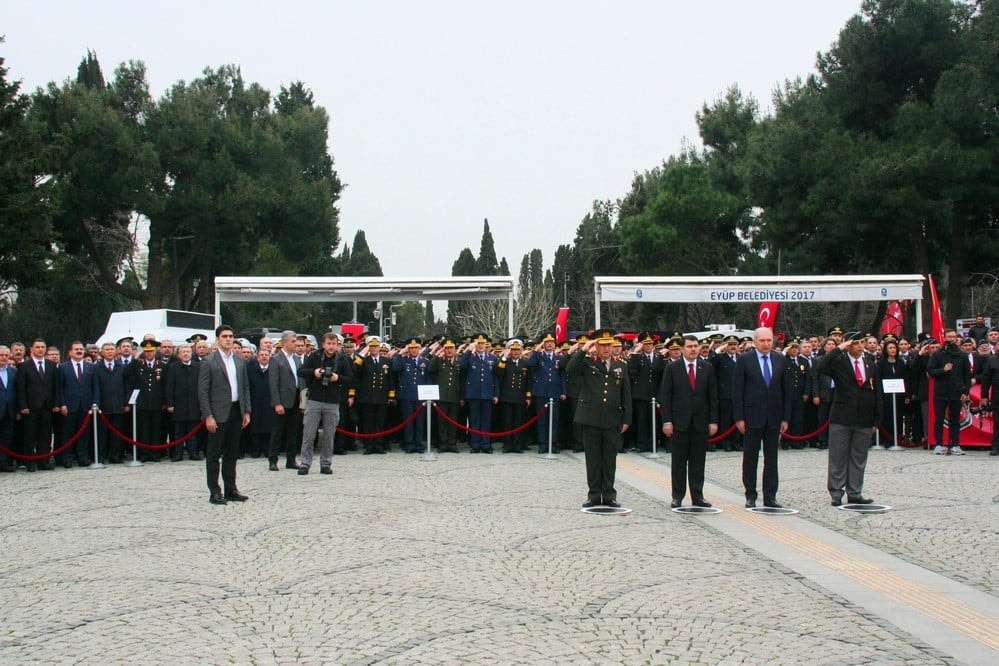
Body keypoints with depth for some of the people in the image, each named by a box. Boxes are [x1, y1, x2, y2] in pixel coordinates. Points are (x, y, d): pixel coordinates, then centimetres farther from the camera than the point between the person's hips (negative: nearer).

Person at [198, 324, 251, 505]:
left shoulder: (240, 362, 12)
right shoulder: (209, 362, -6)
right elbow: (203, 391, -9)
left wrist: (247, 411, 8)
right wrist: (208, 416, -15)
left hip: (236, 412, 6)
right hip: (218, 413, -6)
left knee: (232, 453, 12)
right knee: (214, 454, 1)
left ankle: (231, 490, 19)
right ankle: (214, 492, 5)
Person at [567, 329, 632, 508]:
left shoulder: (621, 367, 11)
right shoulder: (587, 363, 3)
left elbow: (626, 396, 11)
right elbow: (570, 370, -17)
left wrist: (626, 419, 5)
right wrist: (582, 350, -17)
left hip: (613, 422, 2)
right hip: (591, 420, -2)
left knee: (610, 461, 6)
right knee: (593, 460, 5)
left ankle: (609, 495, 14)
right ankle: (594, 495, 12)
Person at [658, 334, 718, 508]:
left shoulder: (707, 368, 6)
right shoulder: (672, 368, 1)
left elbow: (713, 396, 6)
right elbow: (665, 396, -1)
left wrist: (713, 421, -1)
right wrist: (667, 421, -8)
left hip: (701, 422, 2)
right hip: (679, 421, -2)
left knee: (698, 461, 5)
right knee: (678, 461, 3)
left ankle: (698, 497, 11)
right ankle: (677, 497, 9)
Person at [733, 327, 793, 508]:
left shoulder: (780, 360, 7)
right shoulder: (744, 360, -3)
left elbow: (786, 389, 9)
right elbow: (737, 390, -4)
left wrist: (786, 418, 4)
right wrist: (739, 417, -10)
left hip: (774, 417, 3)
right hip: (752, 416, -3)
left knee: (772, 459, 5)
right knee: (750, 458, 4)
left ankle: (770, 497, 10)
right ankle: (750, 496, 12)